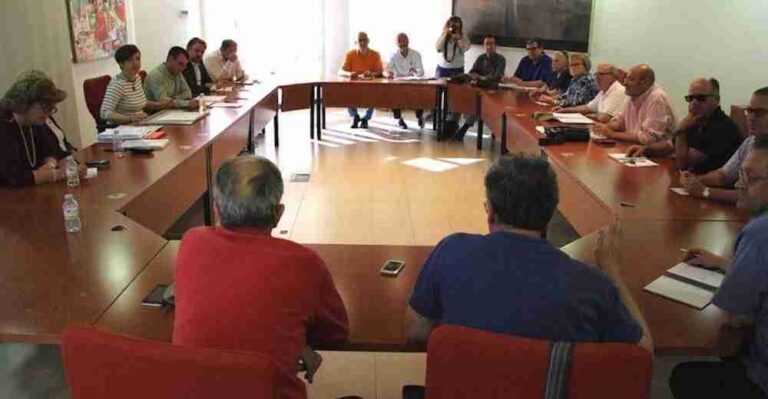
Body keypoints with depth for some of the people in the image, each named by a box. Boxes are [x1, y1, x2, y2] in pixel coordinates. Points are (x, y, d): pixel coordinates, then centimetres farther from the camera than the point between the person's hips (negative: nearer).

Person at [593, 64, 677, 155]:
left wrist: (612, 134, -18)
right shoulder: (635, 95, 5)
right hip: (634, 152, 8)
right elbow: (621, 120, 19)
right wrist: (606, 126, -4)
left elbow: (648, 137, -24)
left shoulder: (657, 99, -19)